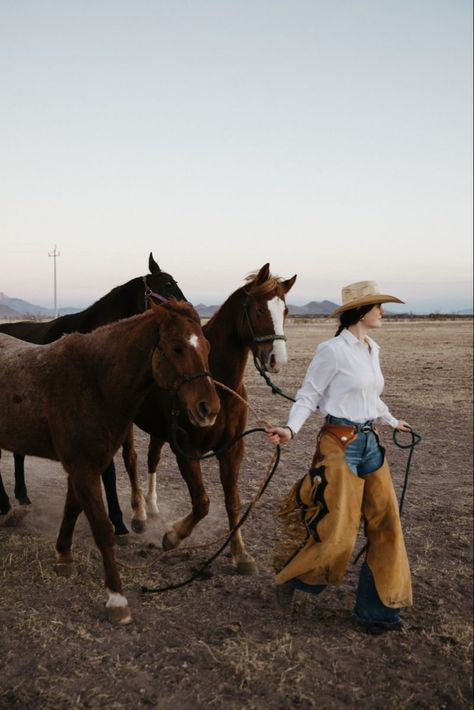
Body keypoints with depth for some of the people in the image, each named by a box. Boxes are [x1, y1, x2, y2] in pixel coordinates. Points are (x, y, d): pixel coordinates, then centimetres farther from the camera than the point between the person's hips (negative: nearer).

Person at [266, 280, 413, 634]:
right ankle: (289, 577, 25)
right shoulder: (333, 351, -13)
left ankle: (377, 608, 22)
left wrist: (392, 421, 38)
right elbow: (307, 397, -10)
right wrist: (290, 429, -26)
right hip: (340, 445, -8)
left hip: (370, 443, 8)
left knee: (386, 523, 9)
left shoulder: (372, 349, 10)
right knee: (336, 529, -4)